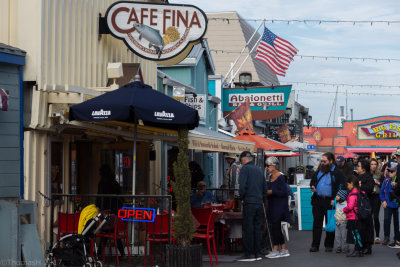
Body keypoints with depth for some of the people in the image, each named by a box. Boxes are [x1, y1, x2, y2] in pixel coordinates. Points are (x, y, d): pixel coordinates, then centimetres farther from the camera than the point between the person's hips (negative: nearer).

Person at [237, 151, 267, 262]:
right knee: (257, 228, 11)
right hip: (259, 203, 7)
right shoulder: (259, 170, 14)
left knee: (247, 228, -2)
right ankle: (257, 253, 14)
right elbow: (265, 188, 17)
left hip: (249, 203, -7)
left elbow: (242, 186, -17)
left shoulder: (245, 168, -7)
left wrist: (241, 198, -4)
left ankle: (249, 254, -2)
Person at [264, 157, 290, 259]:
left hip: (279, 205, -9)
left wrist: (271, 192, -18)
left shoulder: (280, 177, -12)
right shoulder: (271, 177, 12)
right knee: (276, 228, 10)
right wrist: (266, 191, 5)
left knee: (275, 226, -9)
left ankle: (275, 250, -4)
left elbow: (283, 192, -17)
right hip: (272, 205, 9)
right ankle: (284, 250, 16)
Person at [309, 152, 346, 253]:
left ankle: (329, 245, 15)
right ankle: (315, 245, 6)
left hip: (330, 202, -4)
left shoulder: (337, 173, -3)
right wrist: (312, 187, 3)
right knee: (317, 223, 3)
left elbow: (341, 187, -7)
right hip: (317, 201, 4)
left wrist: (335, 199, -15)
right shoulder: (319, 171, 14)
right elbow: (312, 181, 26)